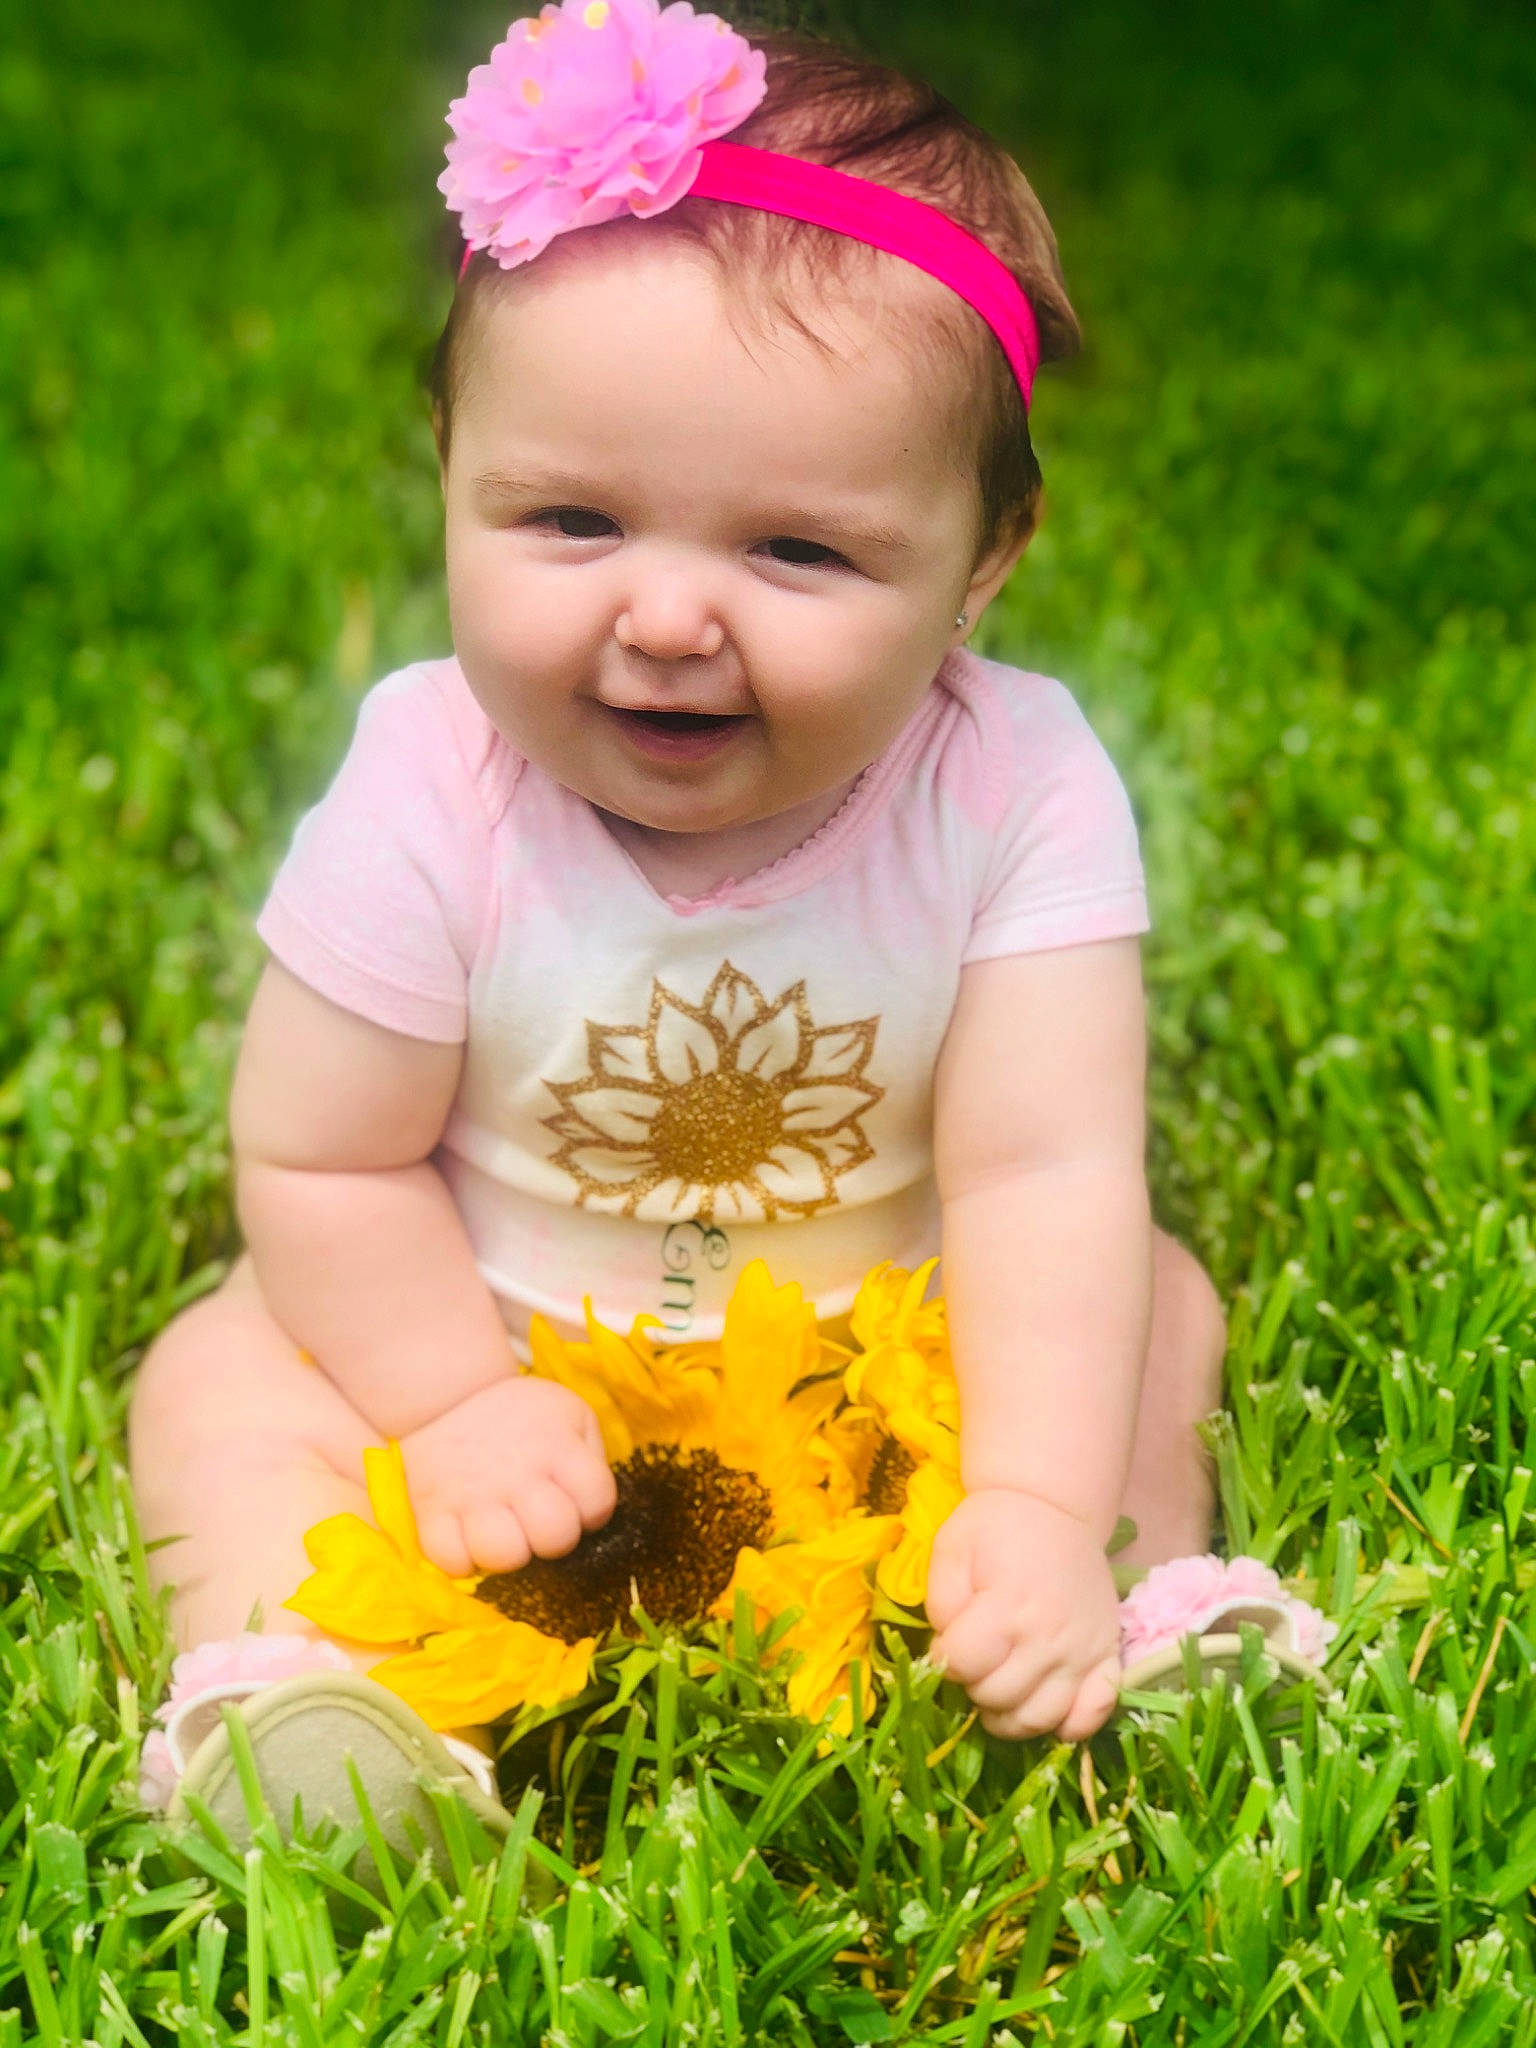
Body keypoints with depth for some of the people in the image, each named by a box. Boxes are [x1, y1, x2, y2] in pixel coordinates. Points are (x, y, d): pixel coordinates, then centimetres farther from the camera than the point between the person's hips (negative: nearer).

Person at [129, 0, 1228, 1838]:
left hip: (884, 1340, 1)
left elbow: (1044, 1173, -26)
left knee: (1156, 1310, -11)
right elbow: (322, 1162, -15)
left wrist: (1040, 1510, -33)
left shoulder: (1020, 792, -25)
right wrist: (460, 1408, -22)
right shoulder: (426, 807, -26)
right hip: (500, 1336, 0)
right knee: (221, 1377, -14)